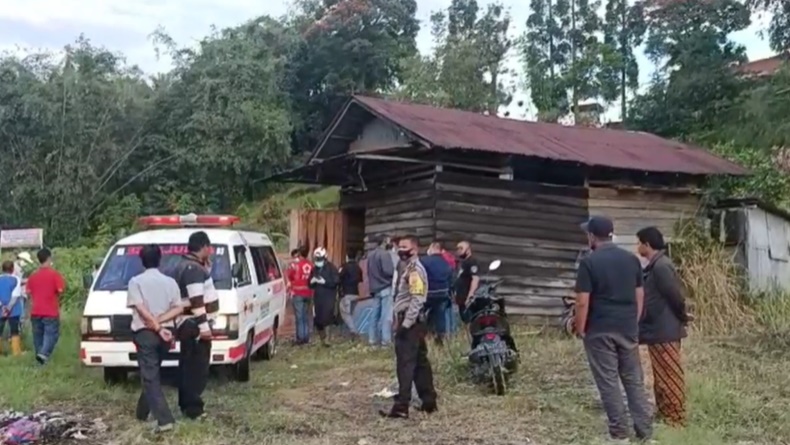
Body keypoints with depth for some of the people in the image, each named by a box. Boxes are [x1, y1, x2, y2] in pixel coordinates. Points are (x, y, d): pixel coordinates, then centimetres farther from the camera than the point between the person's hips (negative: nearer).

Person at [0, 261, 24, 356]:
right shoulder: (16, 279, -5)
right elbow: (16, 295, -12)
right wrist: (9, 307, -11)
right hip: (13, 311, -2)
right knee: (14, 332, 4)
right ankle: (16, 353, 0)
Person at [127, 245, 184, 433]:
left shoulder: (136, 281, -4)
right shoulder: (170, 281, 7)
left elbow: (141, 309, -14)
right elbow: (179, 308, -2)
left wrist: (157, 327, -12)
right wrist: (160, 322, -8)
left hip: (145, 333, -5)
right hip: (165, 334, 5)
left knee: (150, 377, -5)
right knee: (152, 373, 21)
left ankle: (164, 419, -16)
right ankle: (142, 411, 35)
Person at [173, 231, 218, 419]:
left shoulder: (184, 265, 13)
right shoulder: (193, 268, -20)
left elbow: (204, 276, 27)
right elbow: (196, 301, -25)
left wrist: (206, 263, 12)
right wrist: (204, 326, -25)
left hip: (188, 324, 11)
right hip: (195, 325, -11)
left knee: (188, 365, 15)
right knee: (197, 367, -7)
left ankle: (186, 403, 23)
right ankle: (193, 407, -5)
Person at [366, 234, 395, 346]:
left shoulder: (370, 255, 11)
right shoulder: (384, 254, -13)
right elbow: (389, 271, -20)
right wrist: (395, 273, -2)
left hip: (375, 288, 8)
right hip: (386, 288, -8)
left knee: (375, 314, 12)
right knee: (387, 315, -5)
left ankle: (372, 338, 15)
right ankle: (386, 339, -6)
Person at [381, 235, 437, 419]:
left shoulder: (415, 269, -14)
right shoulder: (409, 268, 18)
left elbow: (417, 300, -22)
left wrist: (406, 324, -24)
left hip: (410, 323, -11)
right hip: (412, 322, 11)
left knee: (405, 364, -10)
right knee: (420, 362, 12)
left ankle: (401, 407, -10)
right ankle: (429, 402, 18)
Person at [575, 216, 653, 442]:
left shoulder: (589, 262, -12)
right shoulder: (631, 259, 5)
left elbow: (583, 301, -14)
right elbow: (640, 295, 10)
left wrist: (580, 329, -3)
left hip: (600, 330, -5)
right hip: (628, 328, 5)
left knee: (608, 382, 3)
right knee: (634, 379, 12)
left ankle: (619, 431, 8)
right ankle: (645, 429, 14)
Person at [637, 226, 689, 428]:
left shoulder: (661, 267, -19)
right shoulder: (656, 266, 12)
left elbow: (676, 296, -19)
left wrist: (682, 318, -5)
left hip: (664, 331, -10)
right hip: (659, 330, 10)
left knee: (669, 377, -2)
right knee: (663, 376, 17)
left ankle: (675, 418, 7)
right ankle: (666, 415, 26)